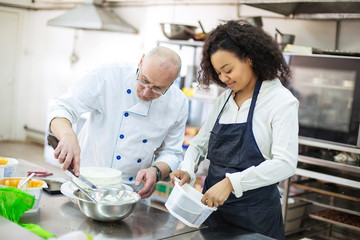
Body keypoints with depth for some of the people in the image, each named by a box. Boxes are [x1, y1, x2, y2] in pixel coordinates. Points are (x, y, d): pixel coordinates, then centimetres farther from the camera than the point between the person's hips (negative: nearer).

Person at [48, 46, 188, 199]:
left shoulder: (178, 103, -7)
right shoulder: (108, 76, -15)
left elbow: (171, 152, 2)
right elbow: (63, 108, -15)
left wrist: (156, 171, -19)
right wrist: (68, 135, -36)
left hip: (134, 192, 3)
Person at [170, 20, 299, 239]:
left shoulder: (281, 101, -12)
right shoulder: (224, 100, 9)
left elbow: (285, 164, -21)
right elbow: (200, 143, 14)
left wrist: (231, 182, -27)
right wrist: (187, 170, -7)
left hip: (254, 214, -5)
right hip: (212, 205, 6)